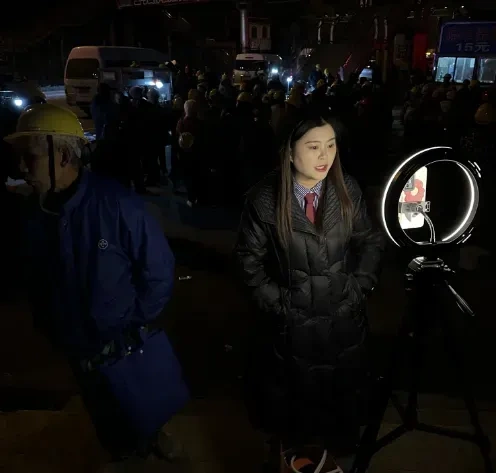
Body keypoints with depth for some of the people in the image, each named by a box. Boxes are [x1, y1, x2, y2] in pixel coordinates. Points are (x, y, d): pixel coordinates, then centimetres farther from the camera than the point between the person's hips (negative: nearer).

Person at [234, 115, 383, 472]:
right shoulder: (265, 198, -15)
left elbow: (371, 242, 1)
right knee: (291, 391, 20)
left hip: (343, 315, 2)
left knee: (339, 390, 21)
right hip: (291, 317, -1)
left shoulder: (347, 189, -9)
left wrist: (358, 288, -7)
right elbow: (249, 256, -7)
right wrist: (275, 301, -10)